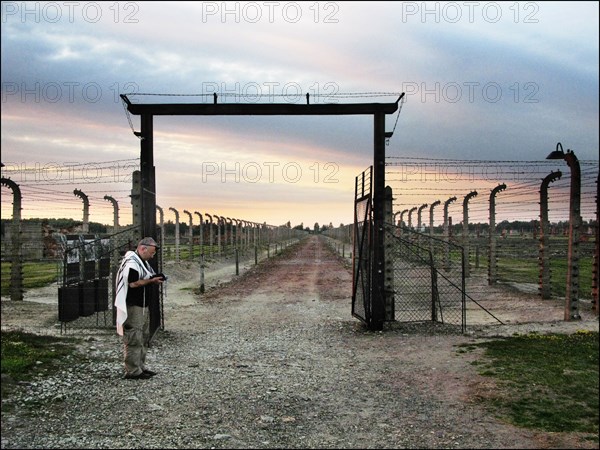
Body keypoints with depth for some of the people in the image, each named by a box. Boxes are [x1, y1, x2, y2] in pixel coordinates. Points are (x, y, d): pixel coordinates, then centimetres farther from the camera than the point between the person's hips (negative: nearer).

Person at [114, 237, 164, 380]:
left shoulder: (143, 262, 17)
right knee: (134, 339, -7)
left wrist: (155, 280, 4)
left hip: (143, 306, 11)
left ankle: (140, 367, 23)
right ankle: (133, 371, -2)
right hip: (133, 307, -11)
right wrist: (151, 281, -18)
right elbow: (133, 283, -23)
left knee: (144, 338, 15)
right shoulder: (131, 263, -16)